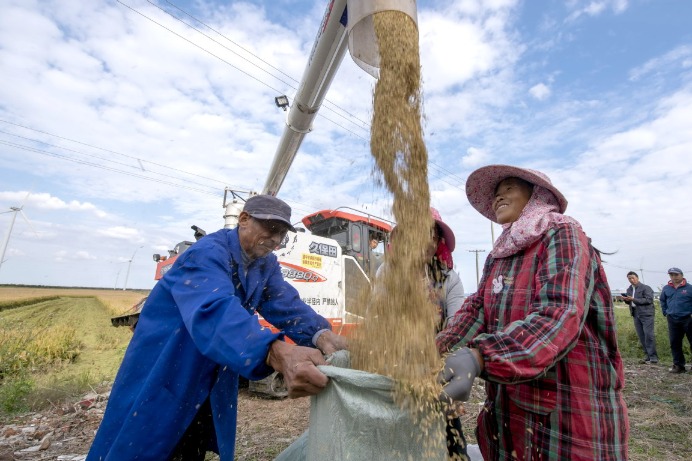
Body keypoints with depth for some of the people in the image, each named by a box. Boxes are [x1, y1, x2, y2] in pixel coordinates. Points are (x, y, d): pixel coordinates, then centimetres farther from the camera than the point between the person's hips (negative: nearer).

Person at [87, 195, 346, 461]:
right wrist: (277, 354, -65)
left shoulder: (266, 264, -5)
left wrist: (319, 334, -39)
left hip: (214, 375, 7)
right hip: (165, 365, -6)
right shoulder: (208, 252, -31)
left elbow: (287, 304, -17)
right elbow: (215, 310, -49)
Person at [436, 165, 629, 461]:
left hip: (566, 411, -6)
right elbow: (476, 308, -3)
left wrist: (477, 358, -42)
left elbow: (560, 315, -28)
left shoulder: (562, 235, -13)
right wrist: (436, 350, -21)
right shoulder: (497, 256, 9)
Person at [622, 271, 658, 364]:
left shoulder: (646, 288, -6)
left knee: (648, 335, -9)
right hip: (636, 314, 7)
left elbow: (649, 300, -17)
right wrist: (626, 300, -2)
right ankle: (648, 355, 16)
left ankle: (653, 357, -2)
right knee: (641, 336, 8)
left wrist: (633, 299, -22)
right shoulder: (629, 289, 15)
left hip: (646, 314, -6)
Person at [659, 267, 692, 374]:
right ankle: (678, 365, 15)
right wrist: (665, 313, 13)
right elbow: (663, 301, 21)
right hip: (672, 320, 4)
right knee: (674, 343, 7)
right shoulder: (666, 289, 6)